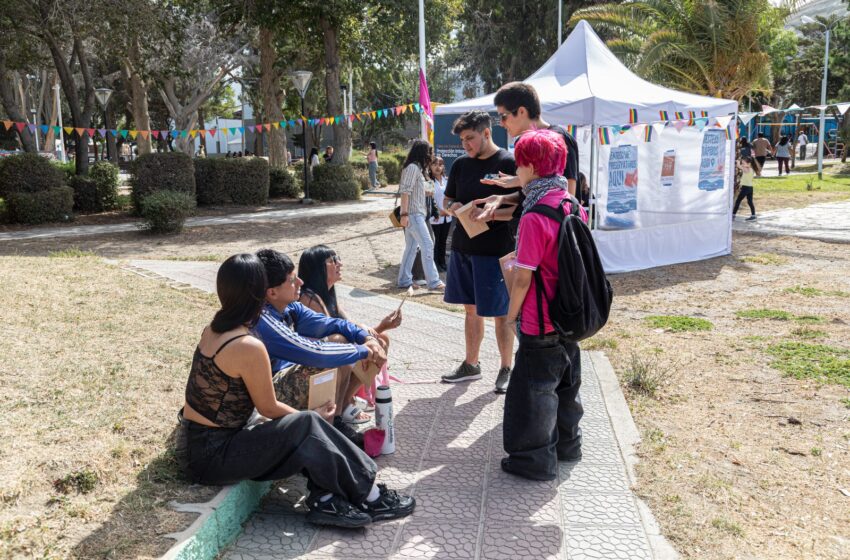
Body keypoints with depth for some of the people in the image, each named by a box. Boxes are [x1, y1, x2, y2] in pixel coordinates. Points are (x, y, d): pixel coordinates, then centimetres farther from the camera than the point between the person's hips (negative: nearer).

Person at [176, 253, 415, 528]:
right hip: (210, 456, -9)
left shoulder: (213, 329, 2)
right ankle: (369, 497, -3)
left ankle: (325, 499, -7)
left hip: (194, 443, 9)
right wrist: (312, 415, 5)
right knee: (308, 427, -15)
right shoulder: (249, 347, -24)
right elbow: (269, 409, -12)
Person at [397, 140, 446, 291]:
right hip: (413, 214, -10)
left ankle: (404, 280, 14)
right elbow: (405, 191, -19)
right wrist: (404, 214, -23)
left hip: (416, 214, 10)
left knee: (412, 247, 10)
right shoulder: (412, 167, -13)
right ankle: (433, 281, -9)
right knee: (427, 245, -10)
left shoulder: (417, 168, 16)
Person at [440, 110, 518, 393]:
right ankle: (471, 364, 28)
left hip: (495, 250, -6)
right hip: (462, 247, 6)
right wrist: (452, 207, -6)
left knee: (500, 313, 3)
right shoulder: (461, 164, 10)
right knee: (471, 309, 15)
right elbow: (446, 201, 17)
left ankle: (505, 369, 18)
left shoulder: (508, 163, -9)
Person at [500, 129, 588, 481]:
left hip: (539, 324, -8)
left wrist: (512, 313, -6)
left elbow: (523, 277, -20)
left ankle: (536, 460, 16)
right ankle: (566, 444, 37)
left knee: (532, 389, 6)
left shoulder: (535, 218, -23)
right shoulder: (574, 206, 1)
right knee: (565, 381, 22)